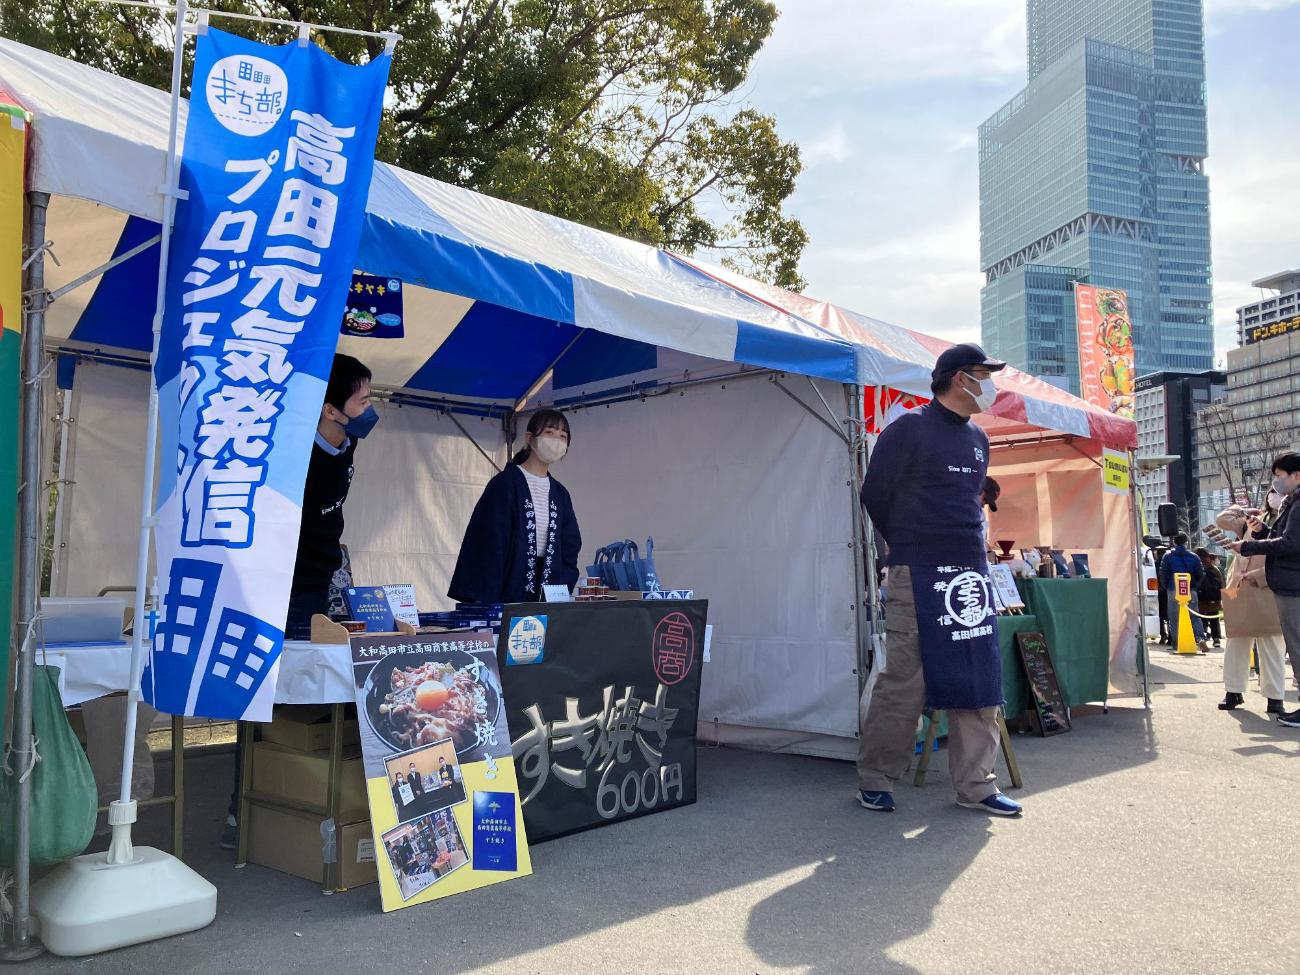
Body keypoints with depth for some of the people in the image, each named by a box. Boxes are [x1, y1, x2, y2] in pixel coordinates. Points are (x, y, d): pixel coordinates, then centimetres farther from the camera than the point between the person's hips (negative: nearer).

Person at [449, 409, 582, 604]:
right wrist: (487, 602, -15)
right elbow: (489, 544, -9)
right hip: (507, 594, -5)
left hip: (548, 598, 5)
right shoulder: (505, 484, -5)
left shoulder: (560, 493, 12)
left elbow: (570, 548, 13)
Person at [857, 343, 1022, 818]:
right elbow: (875, 495, -1)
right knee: (903, 681, -4)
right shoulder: (910, 429, -5)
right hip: (918, 575, -7)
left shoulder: (978, 439, 17)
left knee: (979, 680, 5)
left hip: (972, 571, 7)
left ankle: (976, 785, 14)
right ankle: (875, 780, 10)